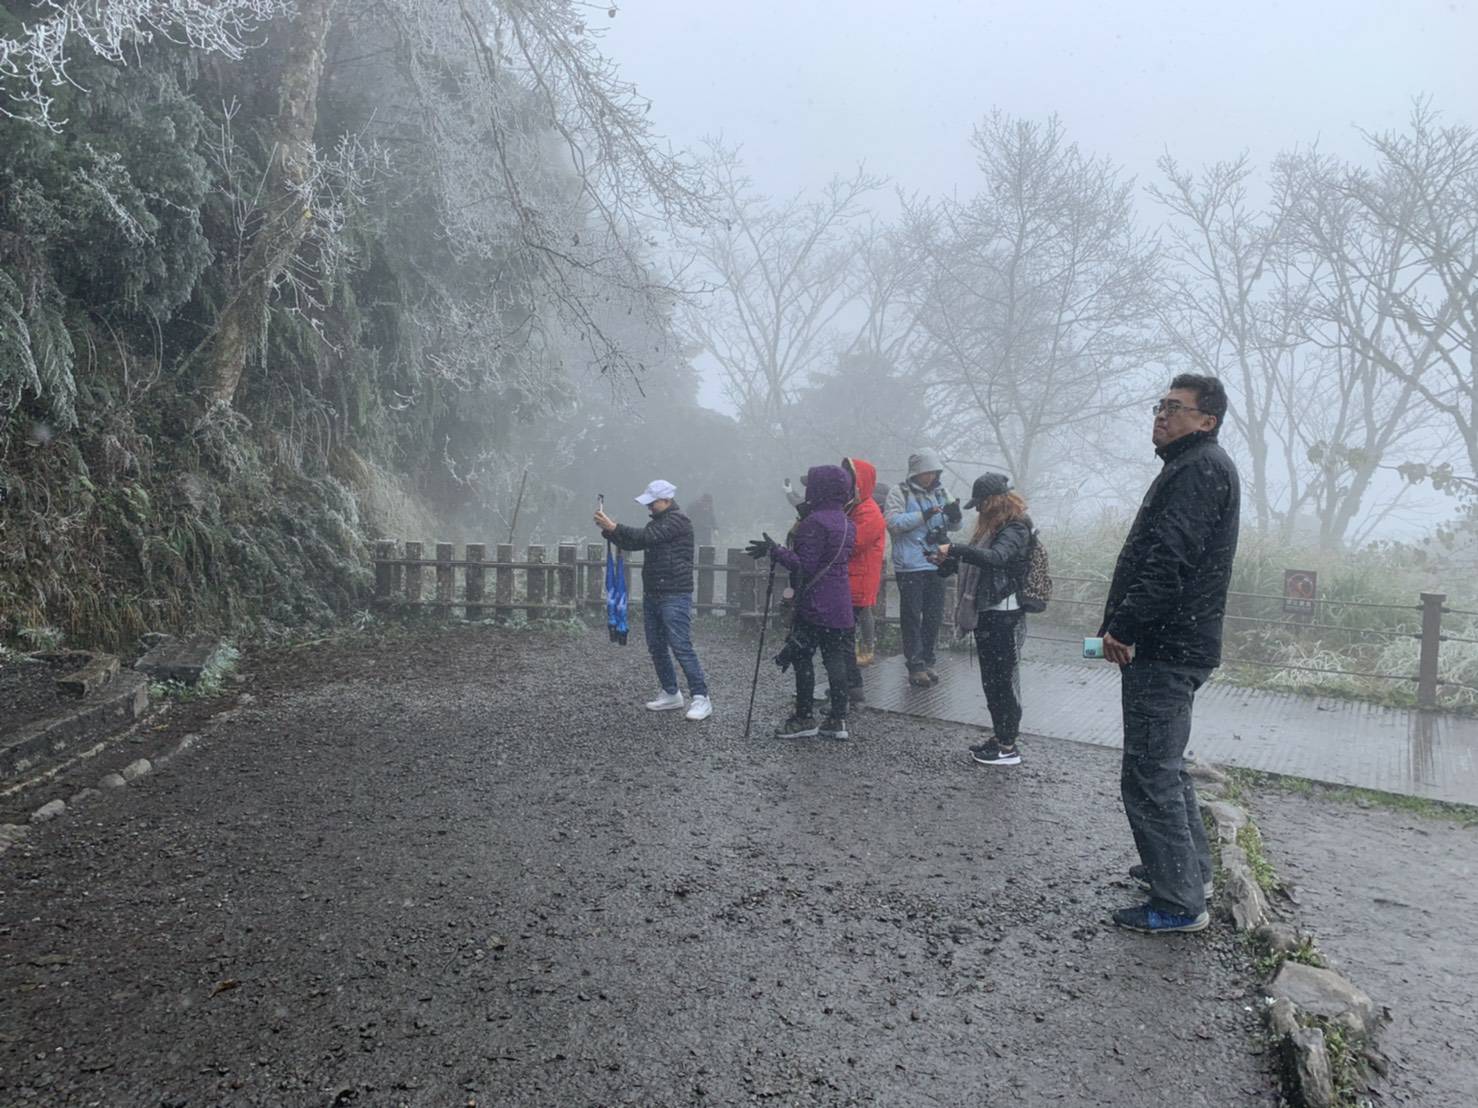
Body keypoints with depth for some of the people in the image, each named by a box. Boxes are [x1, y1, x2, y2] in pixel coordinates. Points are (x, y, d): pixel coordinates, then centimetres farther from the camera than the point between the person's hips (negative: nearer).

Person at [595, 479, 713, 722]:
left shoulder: (678, 521, -11)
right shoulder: (656, 523, 17)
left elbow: (646, 537, -21)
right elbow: (632, 543, 15)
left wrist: (614, 527, -20)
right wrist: (609, 530, 1)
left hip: (675, 596, -9)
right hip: (652, 595, 9)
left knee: (681, 647, -12)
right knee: (657, 647, 11)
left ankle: (701, 698, -7)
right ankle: (671, 695, 21)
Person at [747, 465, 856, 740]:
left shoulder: (815, 521, -14)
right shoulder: (847, 524, 12)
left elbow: (805, 566, -17)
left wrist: (775, 551, -15)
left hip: (814, 606, -8)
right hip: (841, 606, 8)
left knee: (802, 659, 2)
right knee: (836, 660, 9)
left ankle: (805, 718, 7)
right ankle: (838, 719, 12)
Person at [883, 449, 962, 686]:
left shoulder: (940, 493, 12)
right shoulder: (899, 492, -3)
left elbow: (953, 525, 13)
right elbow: (892, 522, -15)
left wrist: (955, 515, -11)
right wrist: (923, 516, -23)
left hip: (937, 565, 5)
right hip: (910, 566, -5)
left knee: (934, 616, 11)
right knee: (912, 617, -1)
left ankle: (927, 661, 22)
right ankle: (915, 666, 5)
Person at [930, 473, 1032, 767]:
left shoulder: (1015, 529, -15)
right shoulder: (992, 526, 13)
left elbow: (995, 557, -33)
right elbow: (976, 562, 17)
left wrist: (954, 549, -35)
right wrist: (947, 562, 2)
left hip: (1004, 616, -9)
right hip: (986, 614, 9)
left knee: (1004, 679, -2)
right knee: (991, 679, 16)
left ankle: (1008, 747, 6)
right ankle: (998, 736, 26)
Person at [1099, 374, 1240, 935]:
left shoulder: (1202, 468, -13)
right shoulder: (1190, 467, 21)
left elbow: (1169, 559, -24)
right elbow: (1149, 554, 20)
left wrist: (1124, 626, -20)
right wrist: (1121, 622, 12)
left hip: (1165, 651, -11)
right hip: (1173, 646, 11)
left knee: (1150, 775, -5)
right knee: (1165, 765, 21)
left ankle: (1179, 901, 4)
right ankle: (1191, 871, 34)